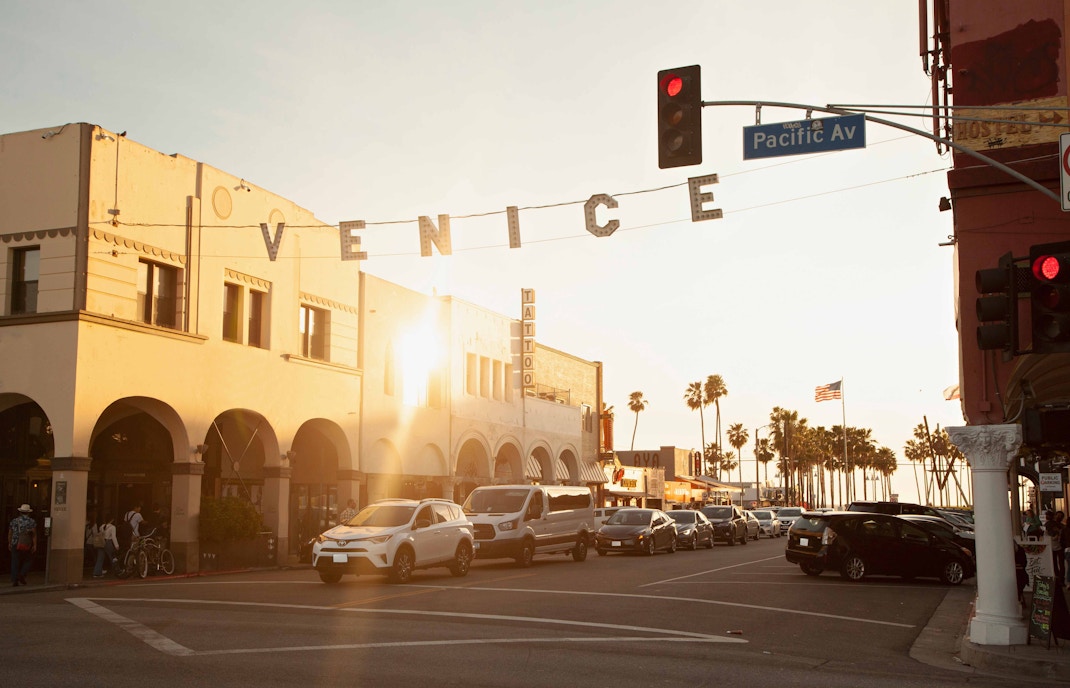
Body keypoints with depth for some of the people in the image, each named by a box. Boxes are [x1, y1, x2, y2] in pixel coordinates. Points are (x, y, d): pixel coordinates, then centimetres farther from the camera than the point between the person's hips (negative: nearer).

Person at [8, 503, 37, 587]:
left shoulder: (14, 521, 5)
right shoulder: (32, 521, -3)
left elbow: (10, 533, 11)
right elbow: (34, 534, -8)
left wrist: (9, 543, 23)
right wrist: (35, 545, -6)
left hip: (15, 545, 2)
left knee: (15, 563, 6)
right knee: (28, 561, 12)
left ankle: (14, 580, 4)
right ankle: (22, 575, -7)